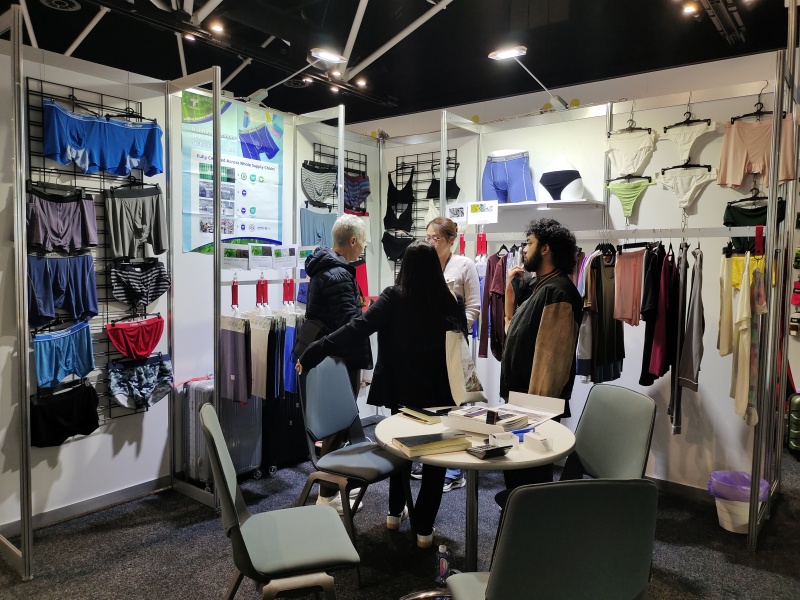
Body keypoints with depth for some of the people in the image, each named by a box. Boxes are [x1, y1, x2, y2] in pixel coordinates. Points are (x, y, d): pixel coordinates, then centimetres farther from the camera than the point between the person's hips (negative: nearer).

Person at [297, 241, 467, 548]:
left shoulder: (393, 298, -13)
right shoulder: (448, 302, -10)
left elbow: (356, 329, -22)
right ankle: (423, 528, 18)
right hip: (437, 393, -1)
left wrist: (313, 353, -24)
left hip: (400, 390, 1)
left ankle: (395, 512, 37)